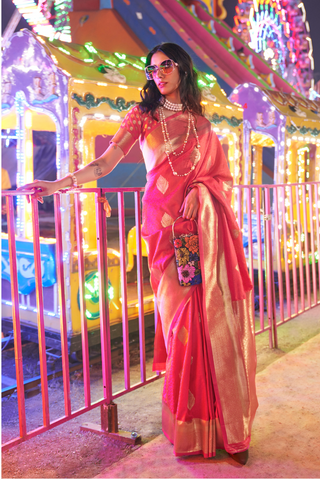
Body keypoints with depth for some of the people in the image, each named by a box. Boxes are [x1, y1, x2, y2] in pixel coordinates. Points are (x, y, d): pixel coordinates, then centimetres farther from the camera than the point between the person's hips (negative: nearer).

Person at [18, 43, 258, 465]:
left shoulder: (201, 123, 17)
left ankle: (227, 426, 10)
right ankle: (189, 429, 8)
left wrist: (200, 189, 0)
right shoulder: (142, 116, 10)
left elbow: (222, 175, 18)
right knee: (179, 321, -5)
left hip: (204, 229, 2)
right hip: (166, 228, -2)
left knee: (215, 320, -2)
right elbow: (107, 161, -3)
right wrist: (62, 183, -16)